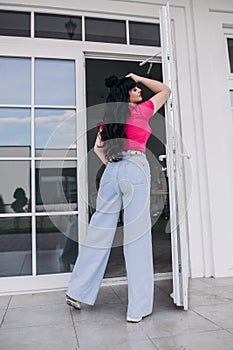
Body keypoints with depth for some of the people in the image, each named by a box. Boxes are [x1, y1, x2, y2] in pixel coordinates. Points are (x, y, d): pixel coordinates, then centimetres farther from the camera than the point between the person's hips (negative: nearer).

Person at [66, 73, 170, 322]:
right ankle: (138, 308, 2)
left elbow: (97, 147, 17)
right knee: (136, 236, -4)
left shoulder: (109, 117, 18)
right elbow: (165, 90, 19)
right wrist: (138, 77, 22)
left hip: (112, 170, 6)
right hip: (135, 169, -5)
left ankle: (77, 292, 22)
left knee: (99, 232, 11)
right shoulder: (140, 111, 5)